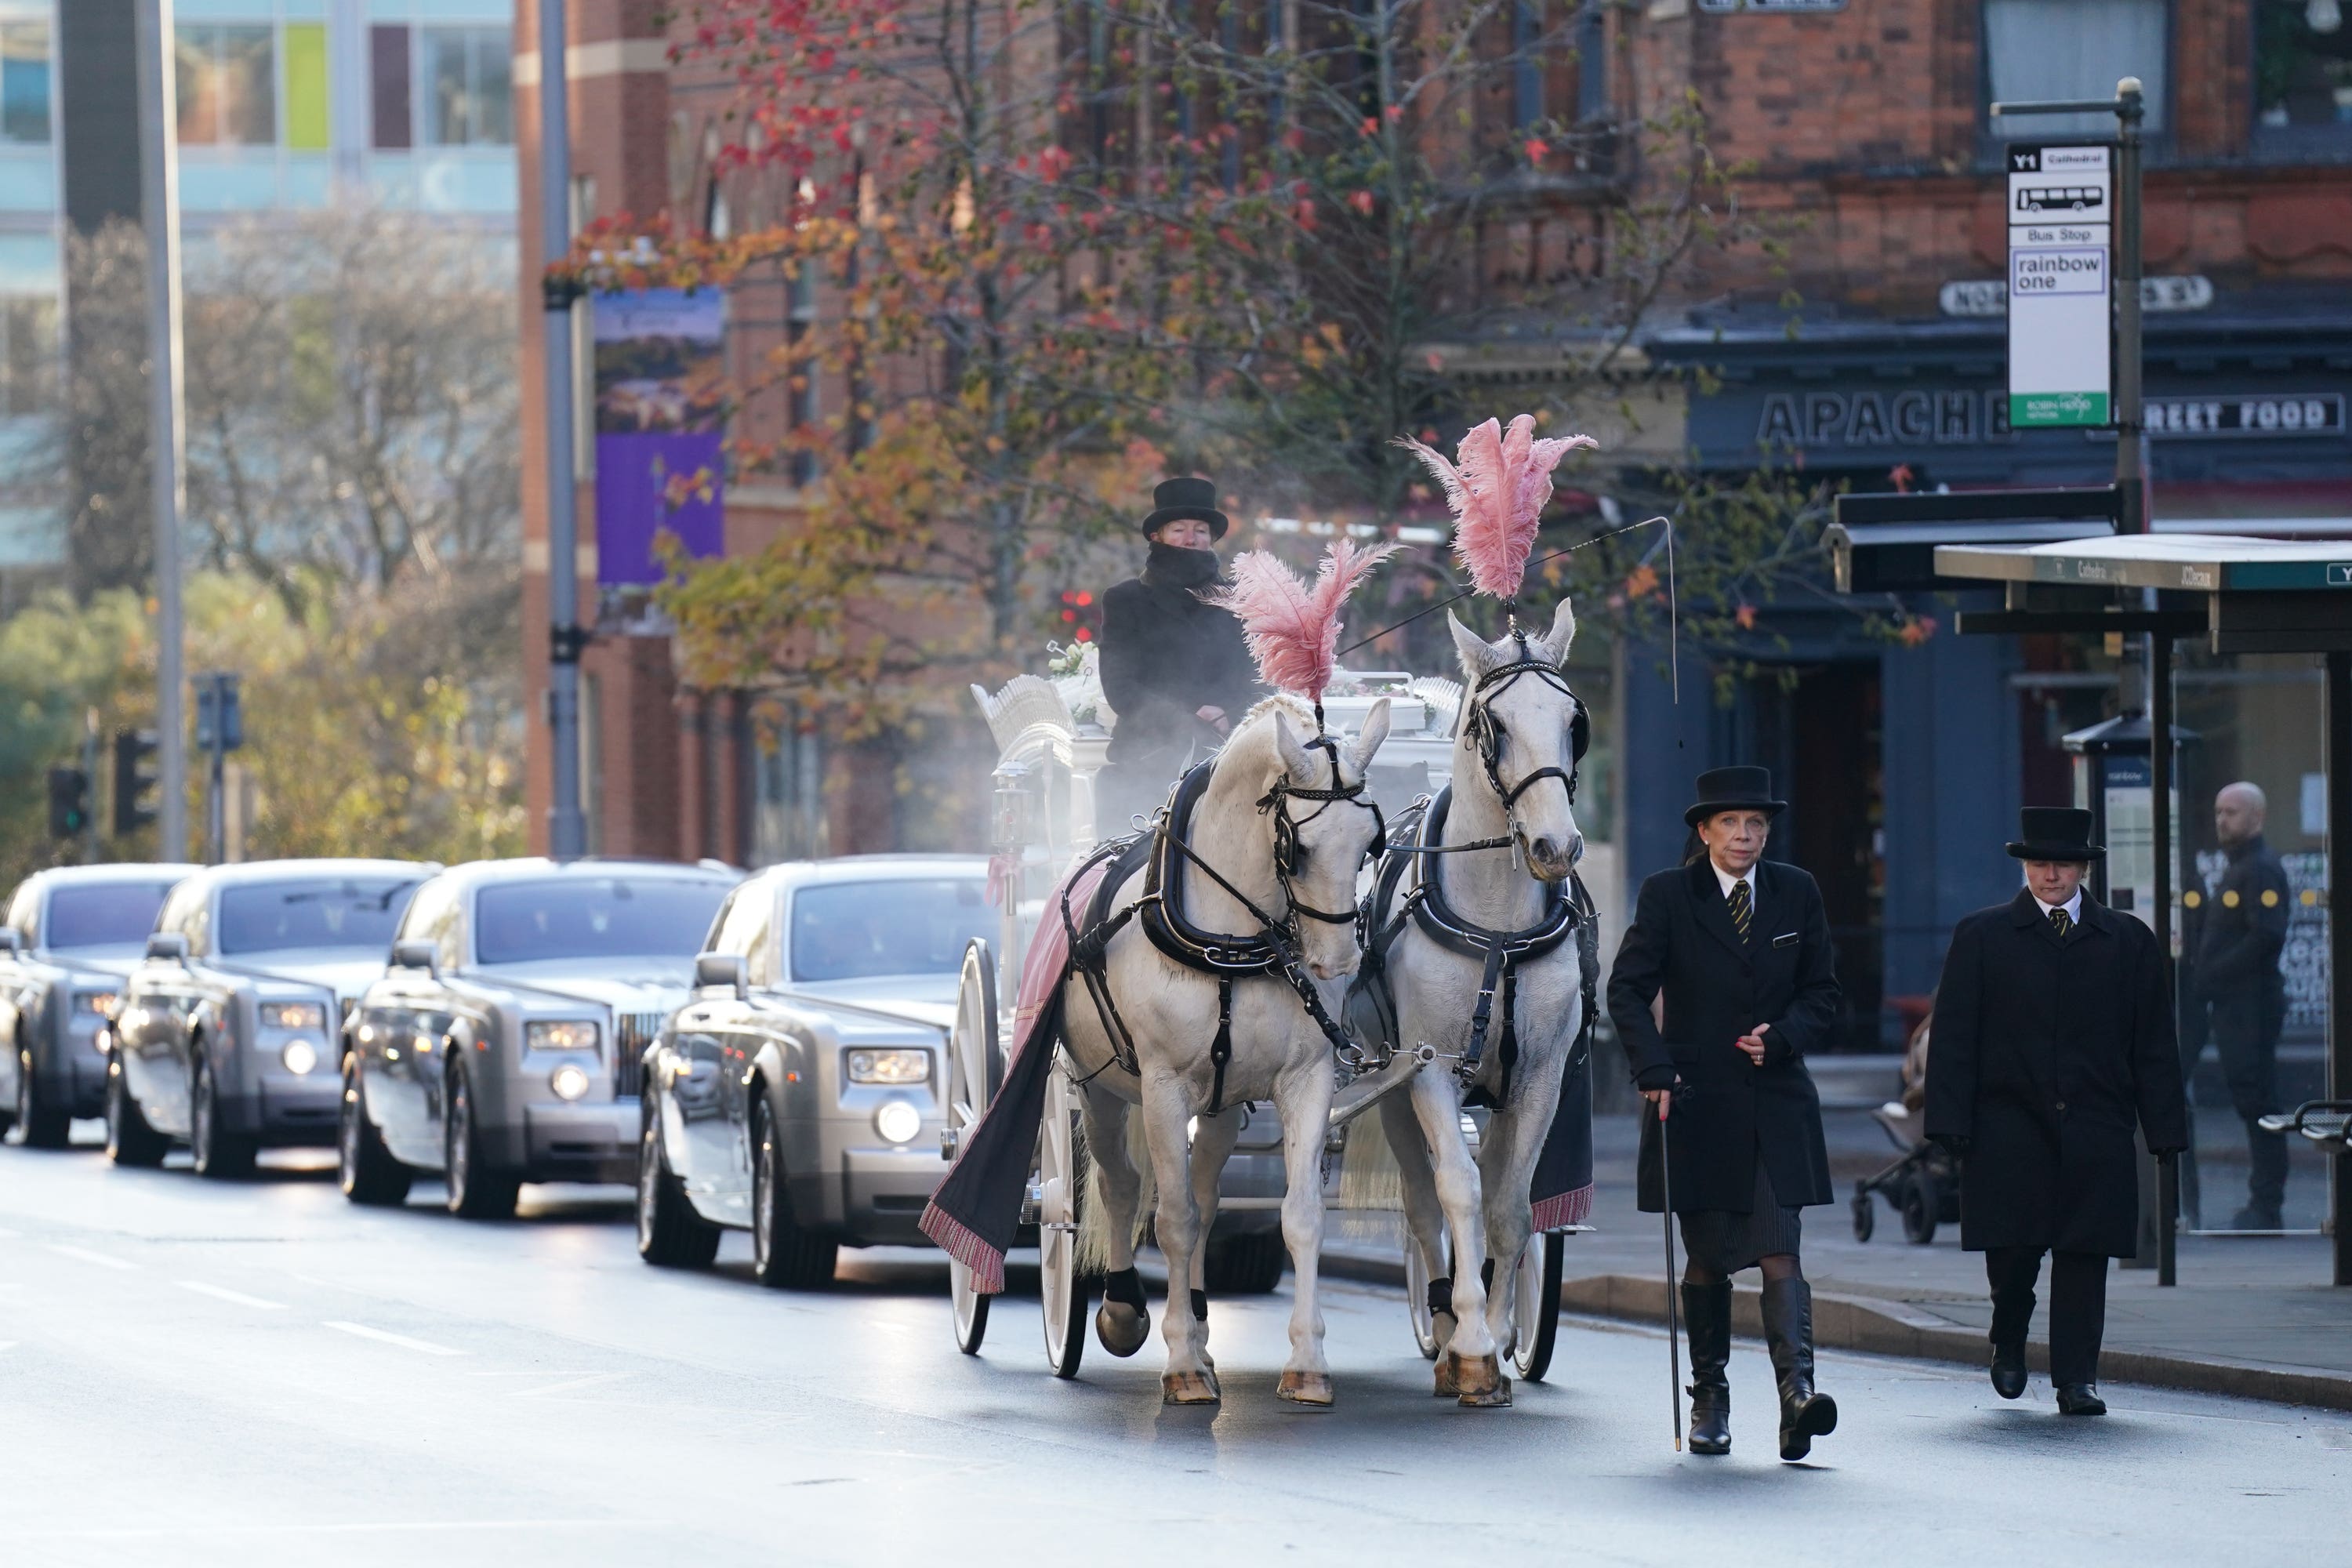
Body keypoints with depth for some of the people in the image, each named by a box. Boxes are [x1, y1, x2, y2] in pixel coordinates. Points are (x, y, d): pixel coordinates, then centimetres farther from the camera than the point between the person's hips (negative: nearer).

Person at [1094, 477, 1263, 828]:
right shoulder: (1125, 601, 11)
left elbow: (1254, 682, 13)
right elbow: (1120, 687, 1)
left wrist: (1229, 717, -10)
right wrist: (1188, 722, -12)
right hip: (1146, 761, -1)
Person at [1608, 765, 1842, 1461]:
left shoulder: (1796, 894, 7)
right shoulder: (1668, 895, 0)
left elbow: (1824, 993, 11)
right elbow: (1627, 989, -3)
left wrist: (1784, 1036, -8)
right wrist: (1655, 1069, -16)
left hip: (1776, 1101, 1)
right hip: (1697, 1101, -1)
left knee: (1779, 1250, -12)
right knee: (1708, 1258, 7)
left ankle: (1798, 1390, -24)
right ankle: (1709, 1395, 22)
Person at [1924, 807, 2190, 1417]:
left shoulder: (2129, 942, 11)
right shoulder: (1981, 936, 8)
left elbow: (2154, 1044, 11)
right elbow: (1953, 1038, 4)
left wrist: (2165, 1127, 3)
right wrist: (1952, 1123, -5)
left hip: (2095, 1132, 1)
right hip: (2009, 1128, -1)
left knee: (2084, 1254, -2)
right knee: (2012, 1247, -4)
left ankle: (2076, 1378, 3)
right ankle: (2009, 1339, 25)